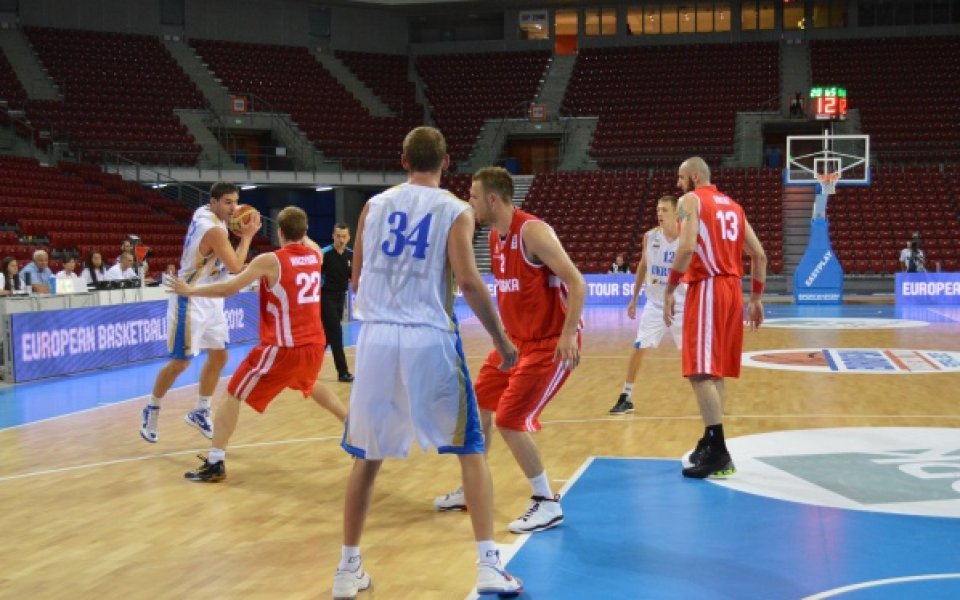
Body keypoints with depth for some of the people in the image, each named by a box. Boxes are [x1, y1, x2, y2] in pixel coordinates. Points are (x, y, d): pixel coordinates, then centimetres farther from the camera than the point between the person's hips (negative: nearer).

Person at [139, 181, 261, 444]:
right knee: (181, 361, -3)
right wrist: (247, 235, -12)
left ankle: (200, 412, 21)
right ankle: (151, 409, 14)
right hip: (191, 301, -10)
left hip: (210, 299, 10)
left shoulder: (205, 212, 2)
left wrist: (234, 218, 5)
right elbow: (235, 267, -22)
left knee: (219, 356, 11)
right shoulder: (213, 230, -24)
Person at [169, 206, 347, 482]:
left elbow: (228, 289, -10)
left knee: (233, 395, 1)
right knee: (311, 385, 37)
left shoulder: (269, 261, -10)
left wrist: (190, 290, 2)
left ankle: (215, 462, -7)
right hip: (315, 344, 6)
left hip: (282, 347, -6)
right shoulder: (316, 255, 5)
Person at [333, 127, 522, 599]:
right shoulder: (454, 210, 1)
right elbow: (468, 282, -10)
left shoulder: (374, 205, 11)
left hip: (377, 338, 3)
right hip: (431, 339, -3)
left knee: (367, 456, 16)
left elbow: (355, 280, 15)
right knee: (470, 450, 9)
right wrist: (501, 338, 0)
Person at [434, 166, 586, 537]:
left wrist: (568, 334, -30)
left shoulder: (533, 232, -20)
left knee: (509, 420, -13)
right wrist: (505, 333, 18)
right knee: (478, 404, 15)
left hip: (550, 344, -9)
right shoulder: (495, 235, 7)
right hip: (515, 339, 9)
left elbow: (576, 283, -23)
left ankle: (548, 504, 0)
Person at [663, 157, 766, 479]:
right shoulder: (733, 206, 20)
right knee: (715, 372, 15)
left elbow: (687, 248, -17)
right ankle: (712, 443, 20)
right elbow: (759, 255, 17)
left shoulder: (690, 200, -1)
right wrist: (756, 298, 21)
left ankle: (719, 453, -13)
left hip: (707, 288, -8)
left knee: (701, 372, -9)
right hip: (733, 289, 8)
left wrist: (669, 290, -12)